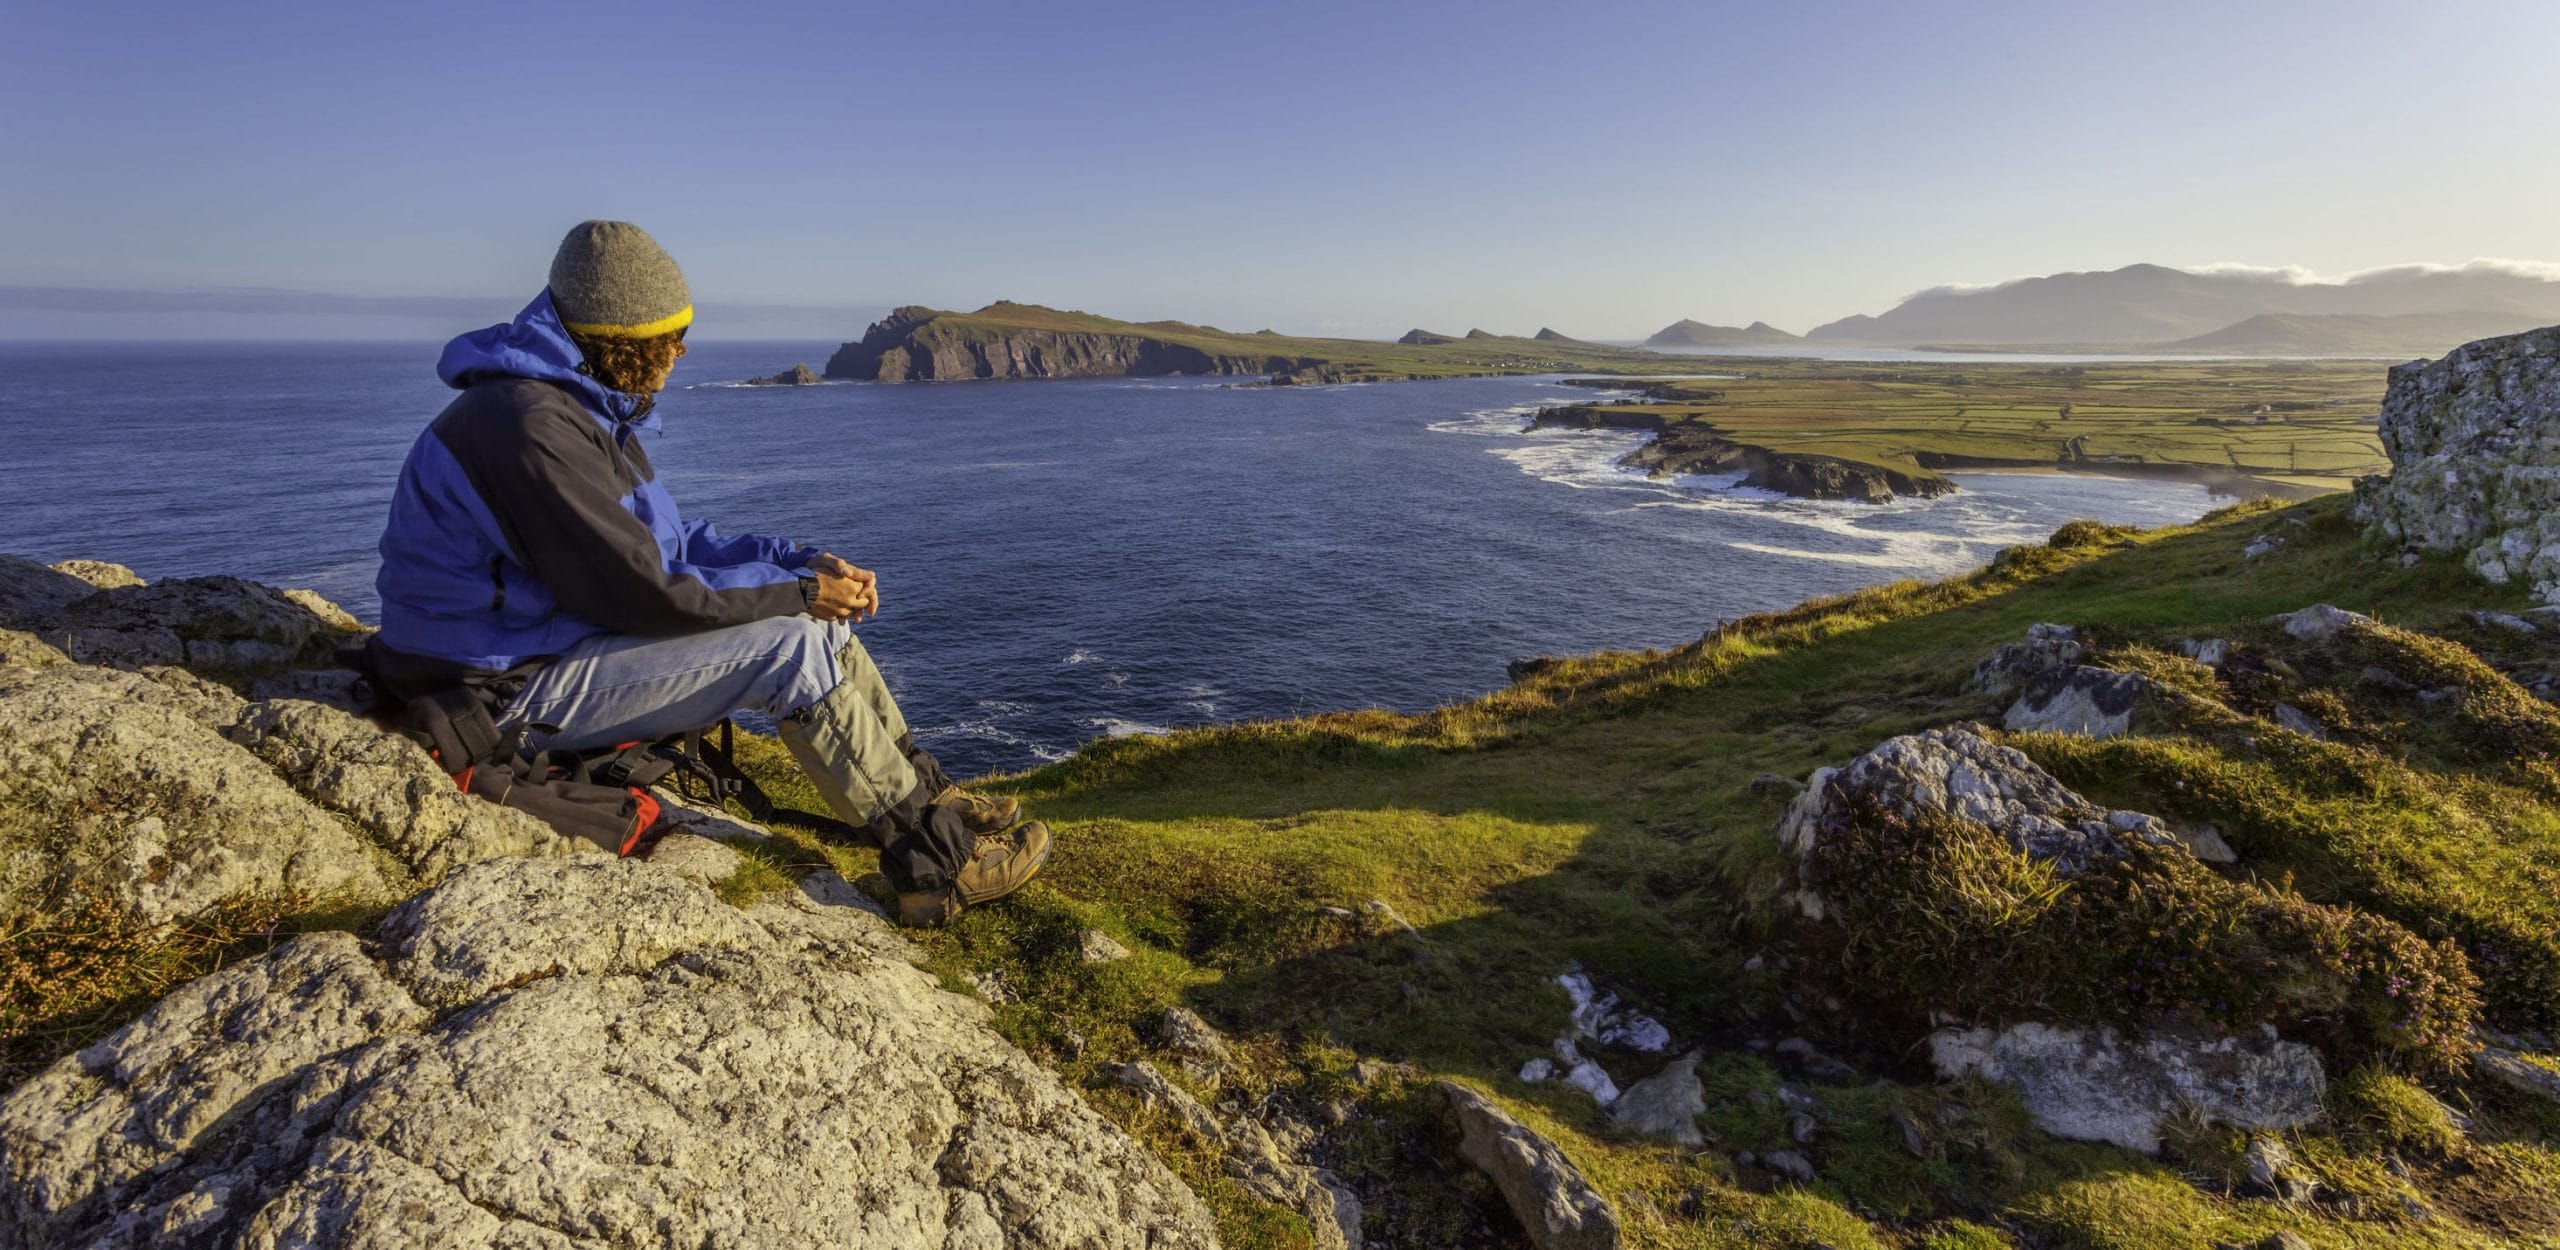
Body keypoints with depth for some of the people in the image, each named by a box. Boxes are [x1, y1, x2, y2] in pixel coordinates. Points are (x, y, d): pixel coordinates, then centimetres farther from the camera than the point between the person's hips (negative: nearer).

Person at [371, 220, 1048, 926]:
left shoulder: (581, 405, 8)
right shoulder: (531, 426, -25)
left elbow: (665, 541, 10)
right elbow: (645, 591, -27)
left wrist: (802, 562, -4)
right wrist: (797, 590, -17)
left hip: (566, 632, 10)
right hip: (515, 687, -10)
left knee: (818, 621, 1)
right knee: (792, 644, -20)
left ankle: (932, 799, 8)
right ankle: (937, 862, -13)